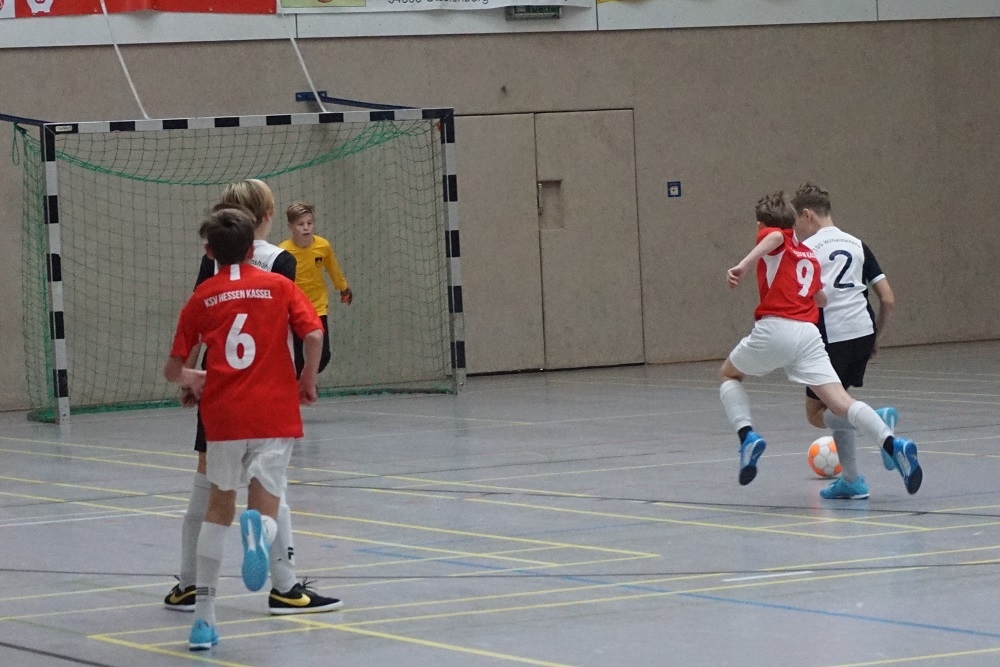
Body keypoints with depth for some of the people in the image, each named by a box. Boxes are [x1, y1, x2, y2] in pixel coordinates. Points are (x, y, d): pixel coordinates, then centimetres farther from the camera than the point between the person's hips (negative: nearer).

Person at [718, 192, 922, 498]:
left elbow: (776, 237, -15)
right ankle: (893, 443, -27)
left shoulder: (770, 236, 11)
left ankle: (747, 435, -1)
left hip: (774, 328, -4)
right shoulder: (809, 256, 28)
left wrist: (744, 265, -29)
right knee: (840, 402, -5)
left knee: (728, 375, 22)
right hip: (809, 333, 4)